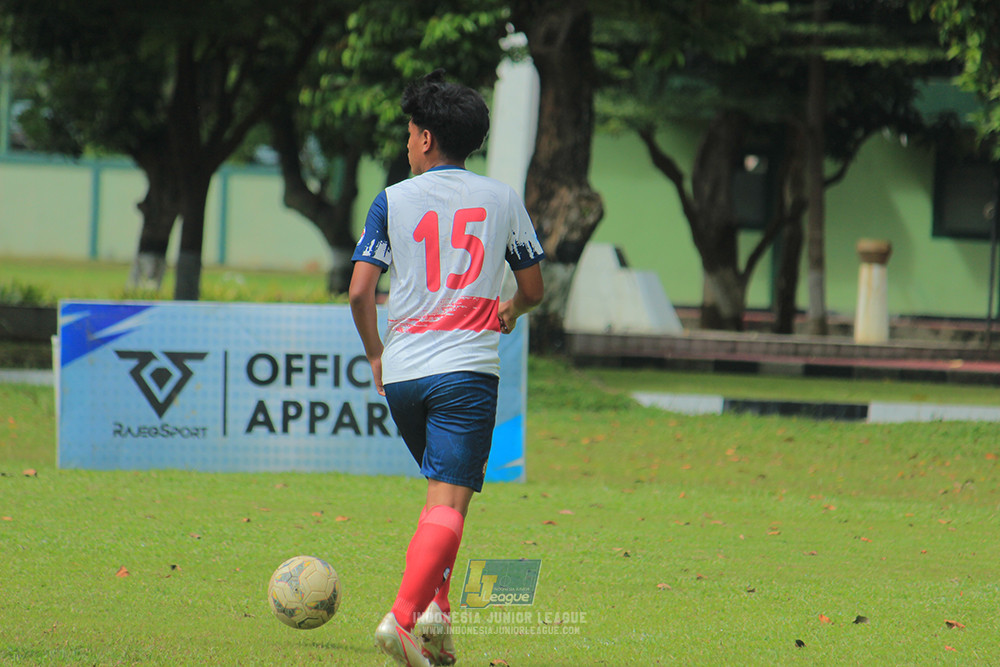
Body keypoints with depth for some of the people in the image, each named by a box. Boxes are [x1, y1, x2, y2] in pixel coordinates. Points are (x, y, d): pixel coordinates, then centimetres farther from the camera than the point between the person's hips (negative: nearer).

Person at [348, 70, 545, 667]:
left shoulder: (394, 200, 5)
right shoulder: (504, 199, 8)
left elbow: (360, 291, -2)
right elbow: (533, 289, 16)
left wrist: (375, 355, 14)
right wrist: (510, 313, 38)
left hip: (401, 371, 2)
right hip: (467, 369, -2)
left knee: (444, 490, 22)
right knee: (449, 503, -9)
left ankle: (436, 605, 13)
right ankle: (405, 617, -27)